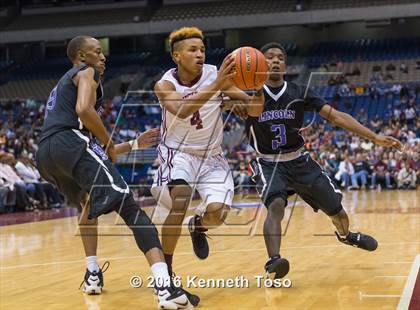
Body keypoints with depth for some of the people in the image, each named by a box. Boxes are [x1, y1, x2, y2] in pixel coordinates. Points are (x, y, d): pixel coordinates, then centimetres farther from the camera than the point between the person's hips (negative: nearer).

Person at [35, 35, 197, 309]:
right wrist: (110, 145, 1)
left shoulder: (62, 86, 37)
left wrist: (134, 144, 39)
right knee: (129, 206, -16)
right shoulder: (86, 72, 12)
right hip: (72, 143, -9)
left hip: (46, 154, 9)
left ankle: (93, 274, 32)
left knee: (89, 206, 36)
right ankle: (165, 286, -31)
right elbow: (84, 110, -12)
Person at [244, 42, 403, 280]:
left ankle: (346, 235, 46)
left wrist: (375, 137, -18)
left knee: (335, 209, 12)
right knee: (276, 206, -32)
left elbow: (336, 116, -11)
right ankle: (273, 263, -38)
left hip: (299, 161, 3)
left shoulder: (299, 93, -8)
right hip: (269, 164, -3)